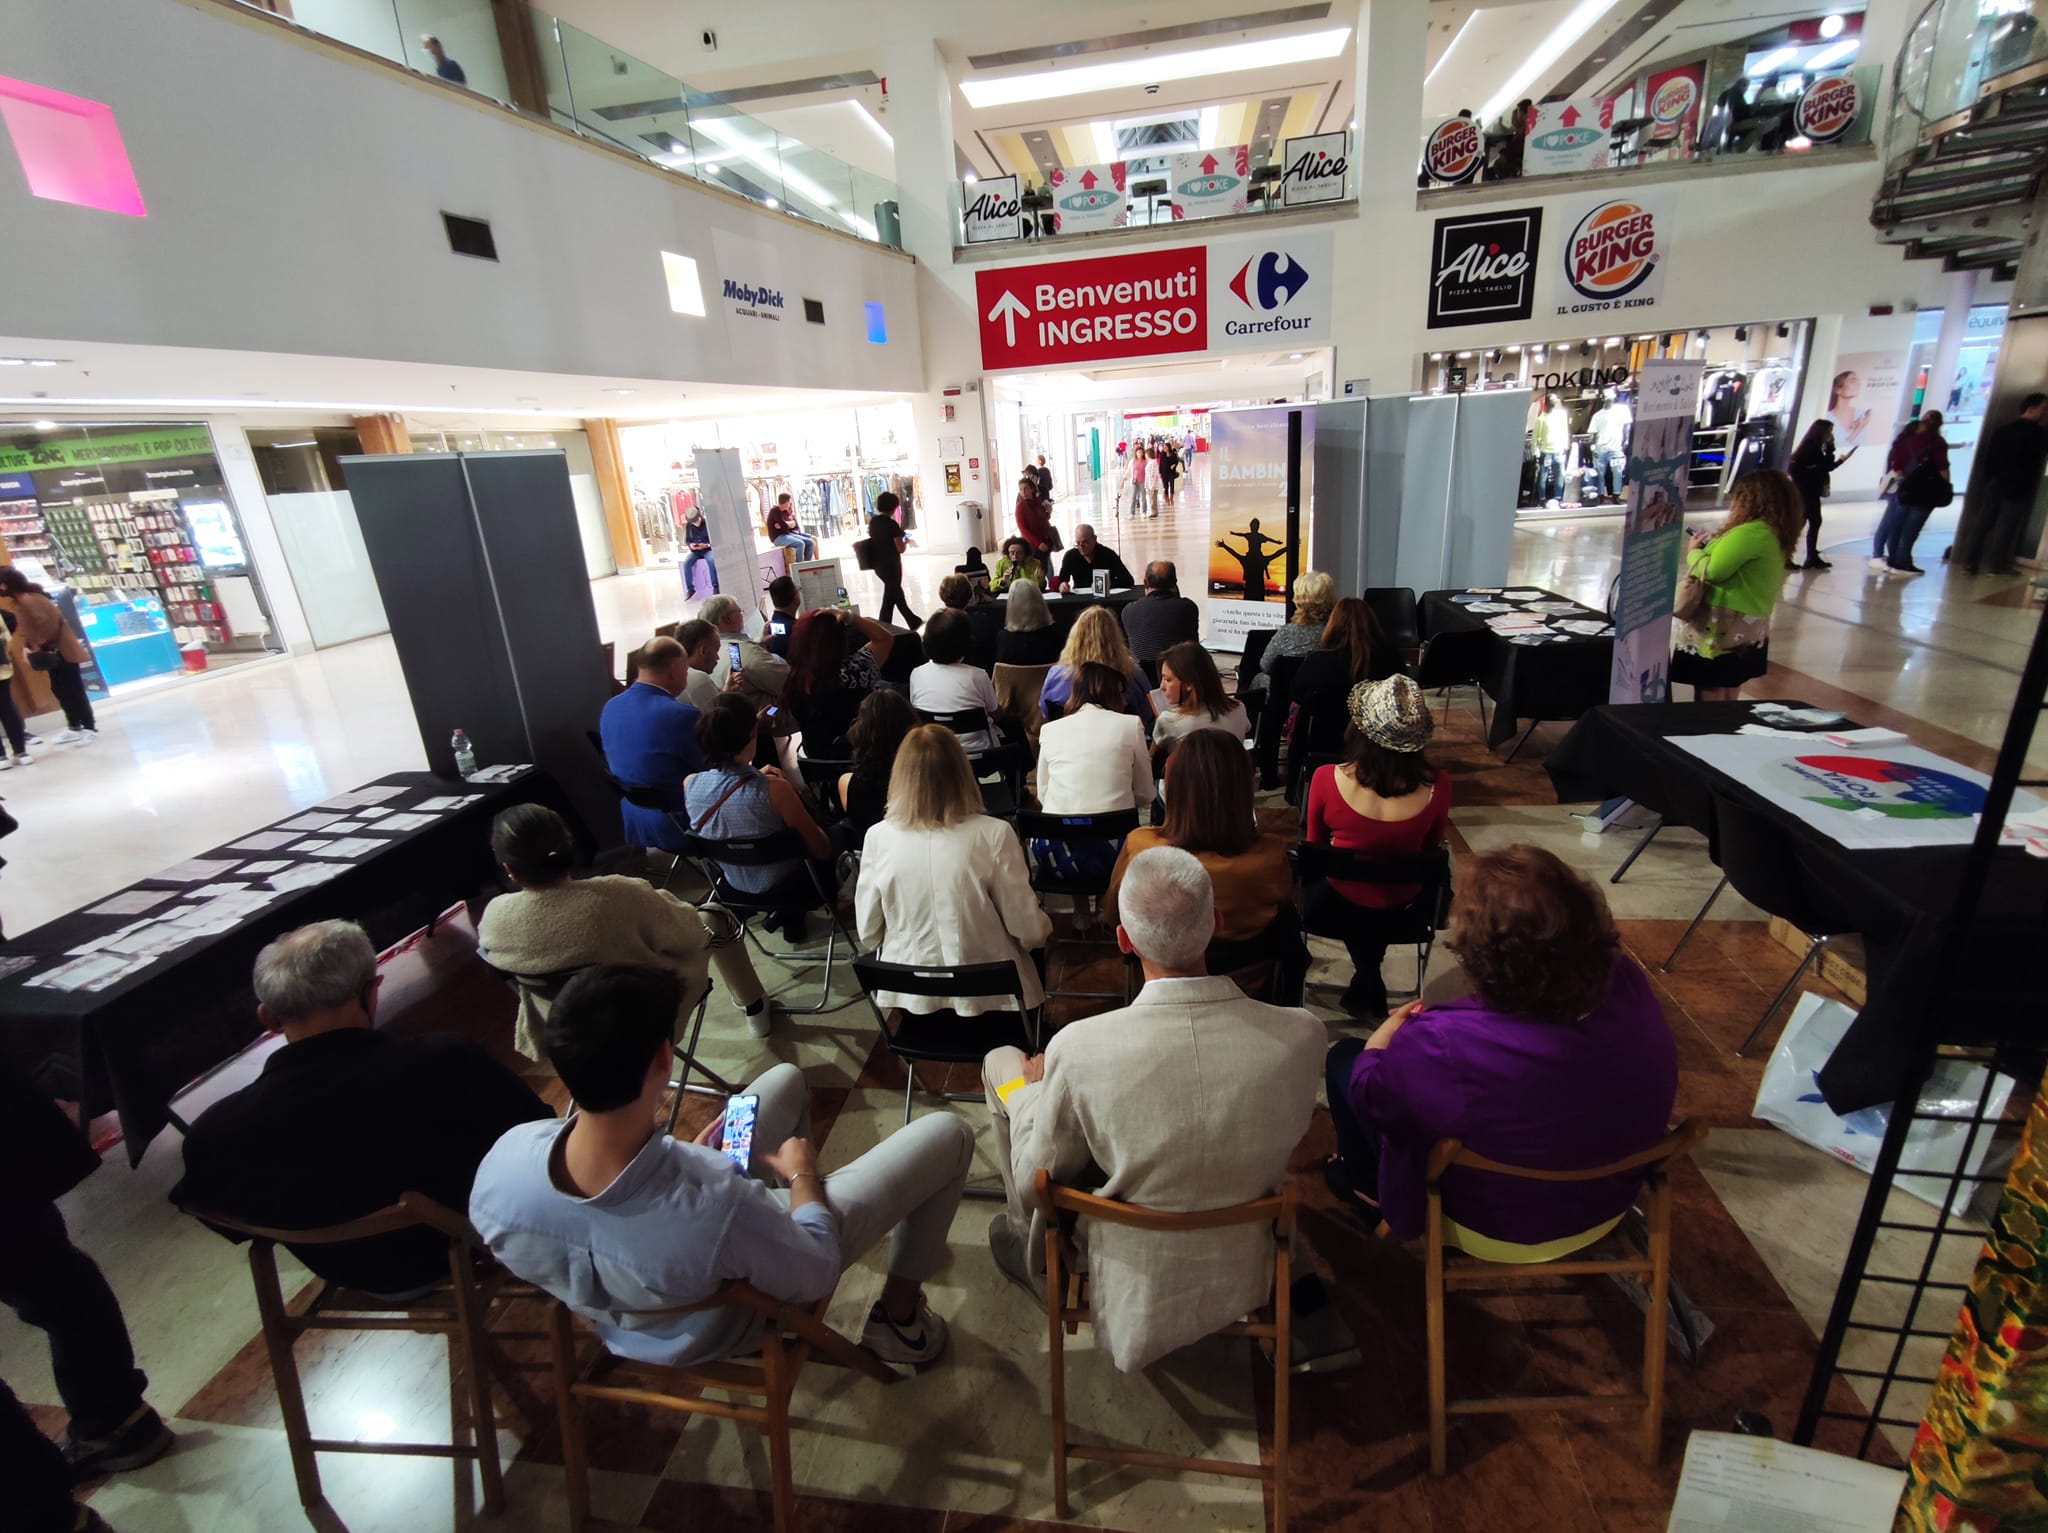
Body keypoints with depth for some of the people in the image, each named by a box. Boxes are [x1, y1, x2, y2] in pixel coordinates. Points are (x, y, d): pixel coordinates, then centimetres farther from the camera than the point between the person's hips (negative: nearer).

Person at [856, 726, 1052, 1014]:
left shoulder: (878, 837, -13)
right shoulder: (993, 834, -20)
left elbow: (868, 933, -3)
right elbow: (1029, 931, -14)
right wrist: (1045, 927, 10)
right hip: (985, 994, -2)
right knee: (1038, 937, 29)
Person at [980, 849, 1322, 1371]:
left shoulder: (1078, 1049, -32)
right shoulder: (1303, 1035, -25)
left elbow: (1036, 1183, -14)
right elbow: (1291, 1144, -3)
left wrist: (1032, 1087, 3)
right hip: (1246, 1283, 4)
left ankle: (1033, 1253, 36)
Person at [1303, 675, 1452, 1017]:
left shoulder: (1327, 779, -26)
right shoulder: (1437, 786, -23)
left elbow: (1314, 844, -6)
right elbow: (1430, 847, -2)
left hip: (1338, 906, -2)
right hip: (1404, 908, 2)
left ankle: (1367, 980, 37)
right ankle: (1367, 985, 41)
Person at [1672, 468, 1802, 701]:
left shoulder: (1750, 533, -17)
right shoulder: (1778, 536, 13)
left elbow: (1711, 571, -17)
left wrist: (1694, 552, 1)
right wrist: (1709, 547, 9)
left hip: (1722, 629, -9)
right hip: (1751, 629, 9)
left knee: (1708, 705, -2)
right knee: (1727, 703, 18)